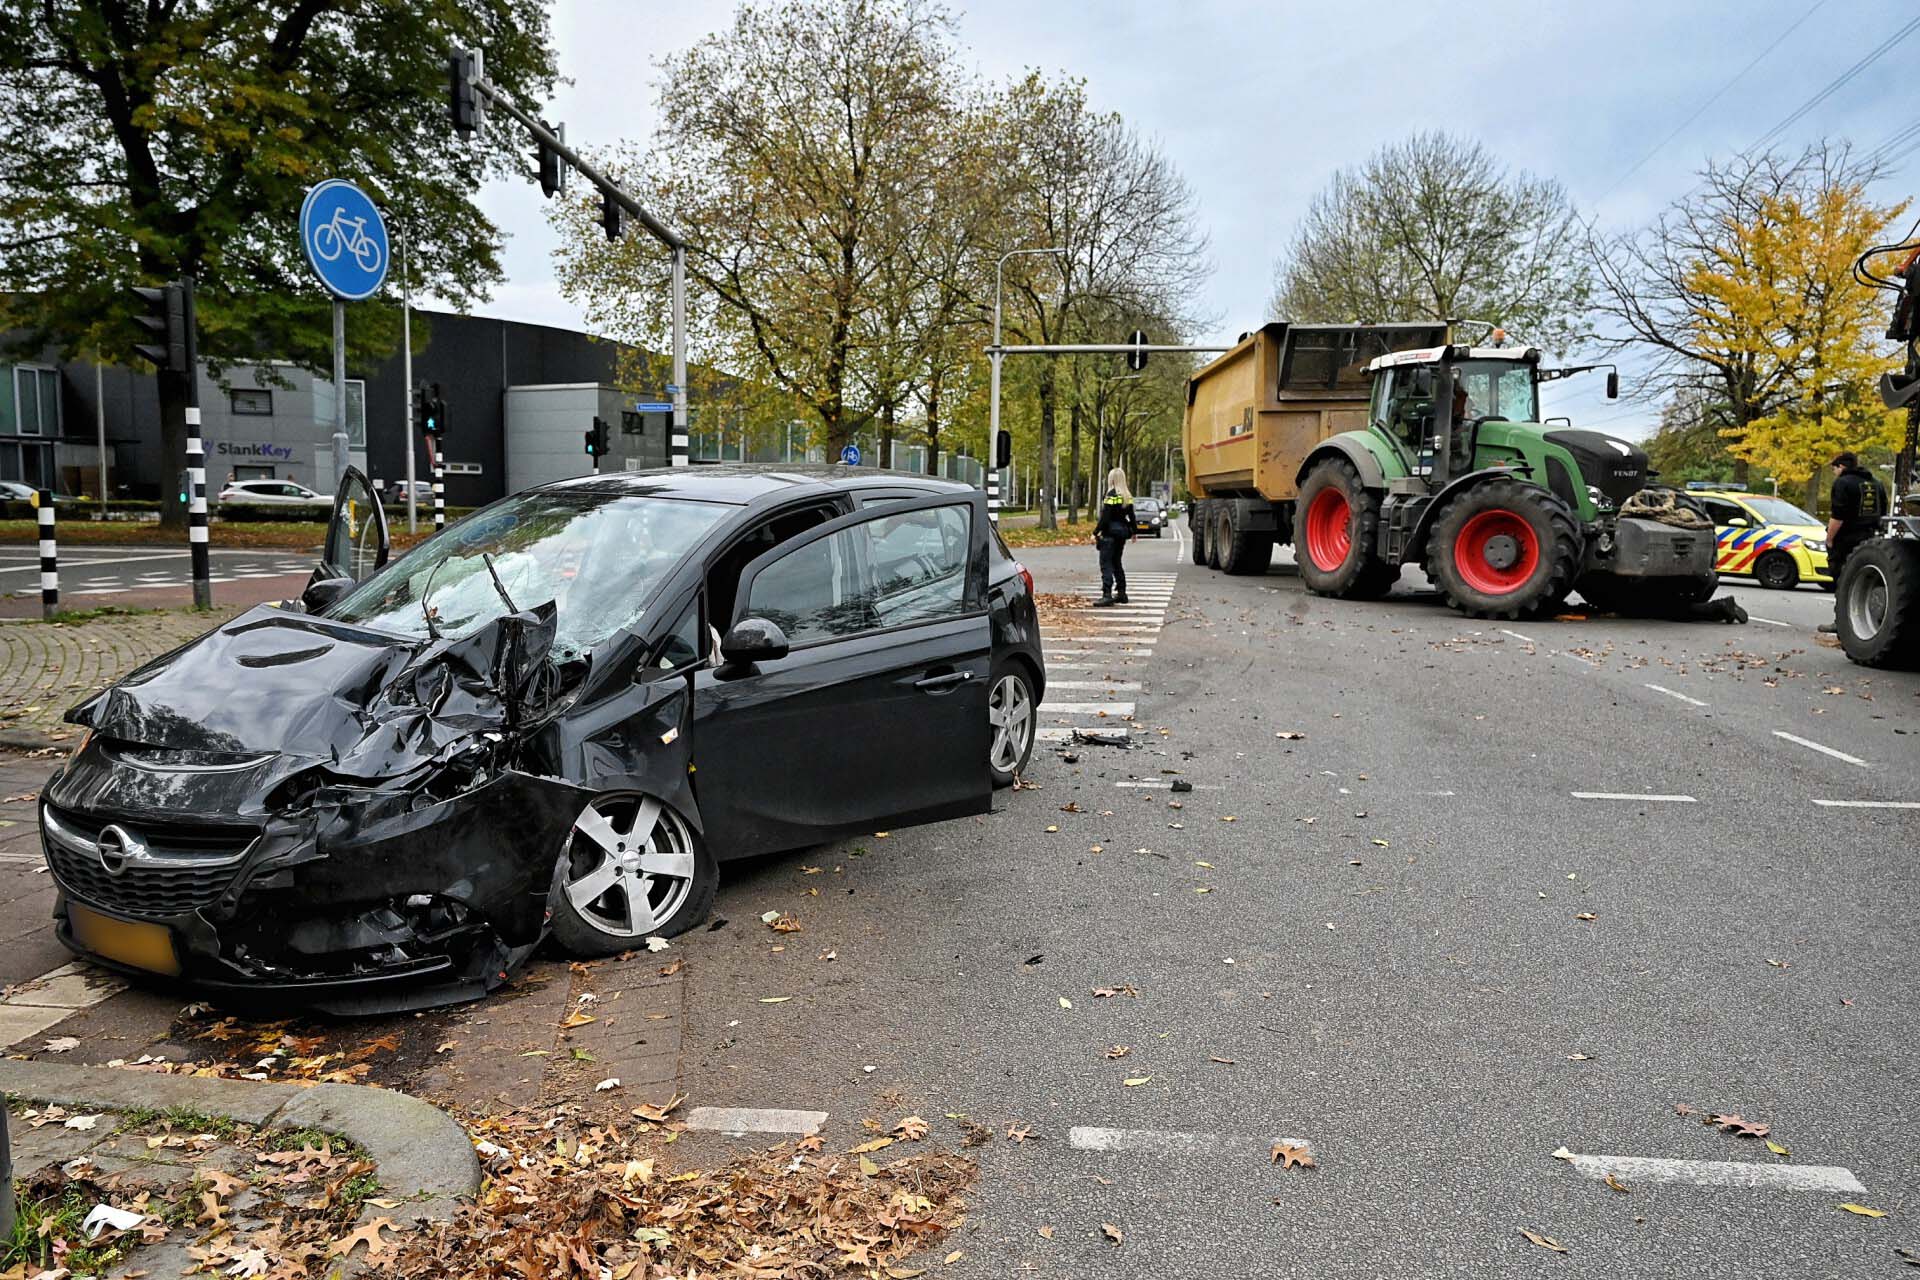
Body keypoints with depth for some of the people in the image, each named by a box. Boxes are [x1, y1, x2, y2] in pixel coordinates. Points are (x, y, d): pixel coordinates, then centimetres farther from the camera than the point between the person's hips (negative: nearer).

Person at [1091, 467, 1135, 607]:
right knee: (1116, 562, 19)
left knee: (1106, 563, -9)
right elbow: (1131, 516, 15)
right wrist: (1133, 532, 28)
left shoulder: (1111, 495, -14)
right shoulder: (1128, 496, 9)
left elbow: (1104, 517, -18)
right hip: (1122, 532, 8)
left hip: (1110, 533, -8)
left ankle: (1107, 595, -17)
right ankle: (1121, 593, 21)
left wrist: (1095, 533, -16)